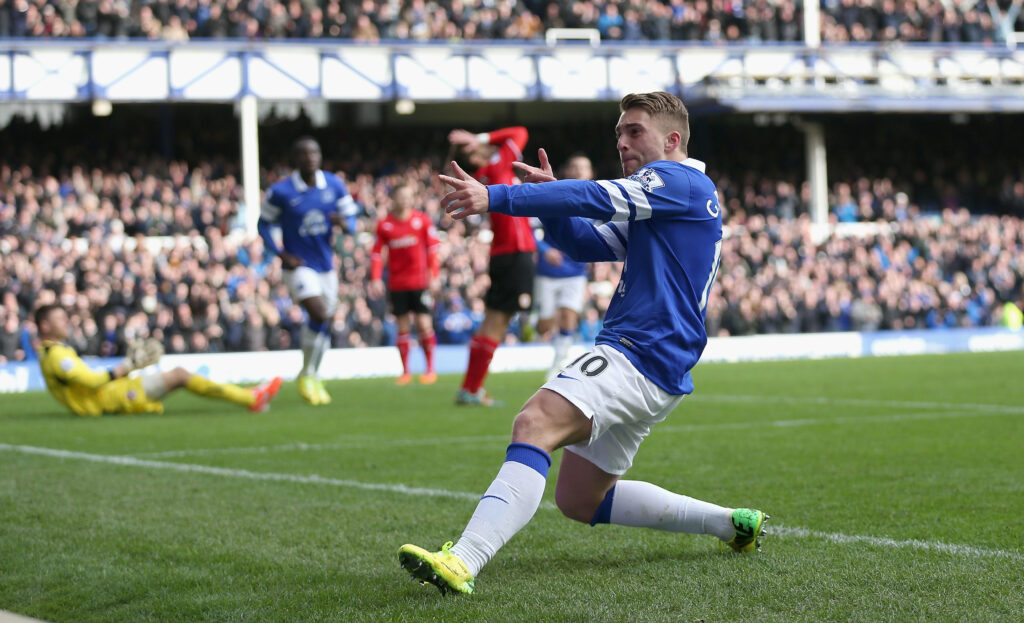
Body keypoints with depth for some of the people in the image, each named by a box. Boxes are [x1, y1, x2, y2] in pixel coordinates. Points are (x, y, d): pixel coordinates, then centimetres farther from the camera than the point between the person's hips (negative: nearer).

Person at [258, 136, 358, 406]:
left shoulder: (335, 185, 0)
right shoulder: (280, 192, -10)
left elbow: (352, 221, 5)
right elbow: (264, 224, 1)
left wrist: (343, 222, -20)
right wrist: (282, 254, -10)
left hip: (326, 266, 5)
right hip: (299, 266, -5)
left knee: (325, 323, 11)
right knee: (319, 313, -23)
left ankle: (315, 378, 31)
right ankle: (306, 375, -5)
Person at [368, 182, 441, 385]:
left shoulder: (422, 220, 0)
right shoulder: (384, 224, 2)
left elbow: (432, 249, 3)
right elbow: (377, 253, 5)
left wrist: (434, 276, -3)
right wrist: (375, 279, -4)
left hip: (420, 282, -1)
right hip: (396, 283, 1)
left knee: (424, 324, -6)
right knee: (403, 327, 3)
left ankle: (430, 369, 5)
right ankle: (405, 372, 11)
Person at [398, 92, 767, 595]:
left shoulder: (680, 181, -5)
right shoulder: (652, 209, 26)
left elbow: (597, 198, -19)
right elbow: (585, 244, 23)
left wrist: (495, 198, -26)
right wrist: (550, 199, 3)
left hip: (638, 355, -11)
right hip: (652, 370, 11)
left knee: (535, 424, -30)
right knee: (579, 499, 17)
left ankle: (462, 562, -48)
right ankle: (733, 524, 23)